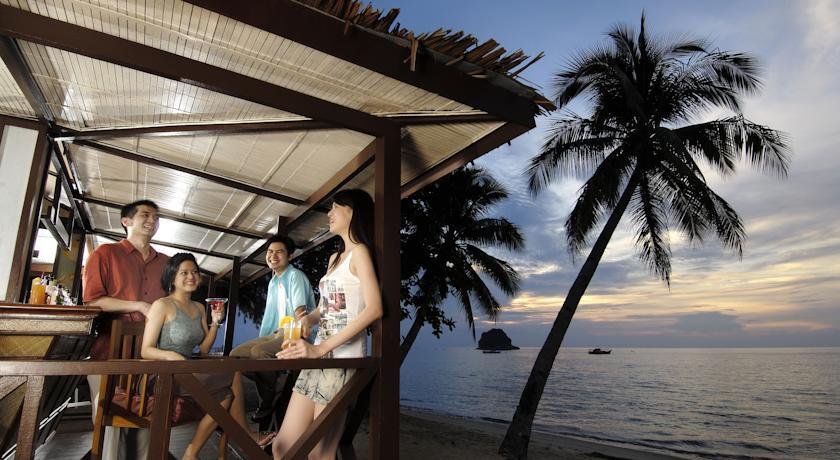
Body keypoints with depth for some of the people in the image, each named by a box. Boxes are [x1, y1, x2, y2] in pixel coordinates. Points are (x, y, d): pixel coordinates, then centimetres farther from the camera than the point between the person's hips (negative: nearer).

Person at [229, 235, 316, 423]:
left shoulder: (295, 276, -8)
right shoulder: (272, 282, 19)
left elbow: (300, 310, -21)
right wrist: (261, 339, 14)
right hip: (277, 333, 9)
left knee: (258, 352, -31)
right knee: (235, 354, 0)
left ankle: (268, 402, -12)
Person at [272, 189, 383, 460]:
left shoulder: (360, 252, -6)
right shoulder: (335, 258, 19)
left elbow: (374, 309, -19)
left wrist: (320, 348, -20)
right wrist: (307, 319, -4)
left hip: (343, 358, -8)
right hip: (319, 356, 8)